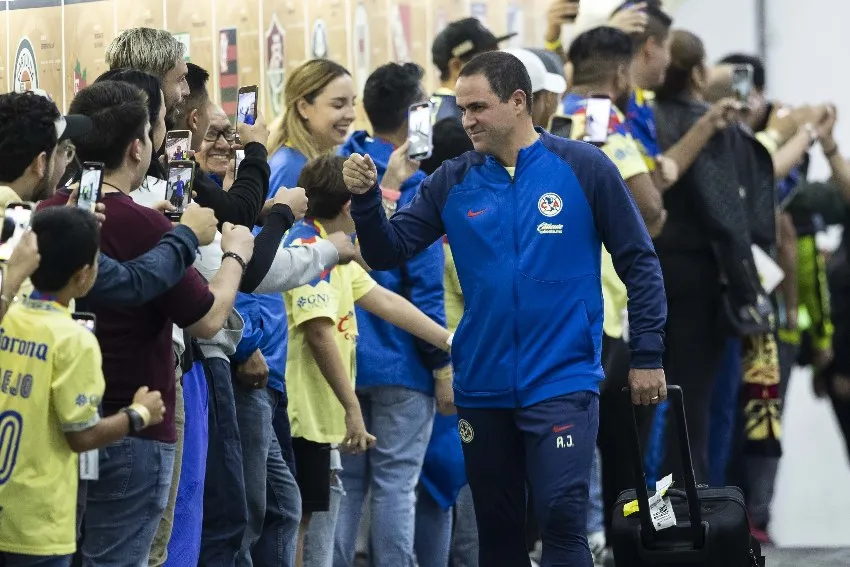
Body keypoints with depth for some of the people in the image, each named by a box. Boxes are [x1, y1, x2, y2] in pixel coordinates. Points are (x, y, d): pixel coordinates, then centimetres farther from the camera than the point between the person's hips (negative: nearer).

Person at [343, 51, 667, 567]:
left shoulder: (583, 168, -6)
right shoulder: (453, 183, 3)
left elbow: (638, 262, -2)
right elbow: (388, 252, 1)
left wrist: (648, 356, -3)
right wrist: (367, 200, -17)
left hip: (562, 382, -4)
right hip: (483, 386, 4)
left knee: (562, 518, -13)